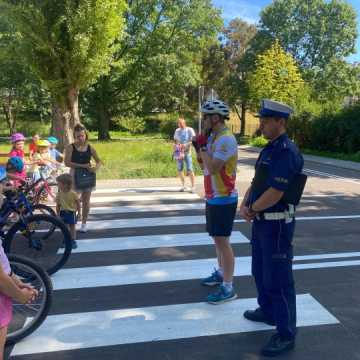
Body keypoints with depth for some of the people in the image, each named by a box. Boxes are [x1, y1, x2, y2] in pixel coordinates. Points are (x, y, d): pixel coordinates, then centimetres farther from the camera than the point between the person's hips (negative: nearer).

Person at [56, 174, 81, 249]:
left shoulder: (73, 194, -15)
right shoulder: (59, 194, -6)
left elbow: (78, 203, -5)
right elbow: (58, 205, 4)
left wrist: (79, 213, -4)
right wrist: (58, 214, 6)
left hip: (71, 213, -3)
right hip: (63, 212, 3)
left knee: (72, 227, 7)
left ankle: (73, 241, 15)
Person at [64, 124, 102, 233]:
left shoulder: (90, 148, 1)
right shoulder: (70, 147, -7)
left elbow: (99, 161, 6)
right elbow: (67, 162, -16)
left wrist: (96, 167, -17)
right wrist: (82, 165, -22)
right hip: (75, 175, -2)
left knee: (86, 200, 8)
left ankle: (84, 223, 19)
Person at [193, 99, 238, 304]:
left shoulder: (226, 139, -19)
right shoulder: (214, 138, 12)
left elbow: (213, 168, -27)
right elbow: (205, 166, 15)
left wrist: (203, 147, -15)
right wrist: (199, 149, 1)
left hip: (223, 199, -10)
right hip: (214, 197, 10)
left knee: (222, 241, -5)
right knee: (218, 239, 20)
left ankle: (228, 288, 4)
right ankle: (221, 273, 36)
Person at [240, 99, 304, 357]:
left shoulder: (287, 151, -21)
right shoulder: (269, 149, 10)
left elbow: (274, 194, -27)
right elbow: (256, 183, 12)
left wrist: (252, 209, -10)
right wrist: (245, 205, -6)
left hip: (277, 224, -10)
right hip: (262, 221, 10)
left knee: (278, 279, 1)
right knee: (260, 271, 23)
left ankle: (286, 334, 16)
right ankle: (268, 311, 43)